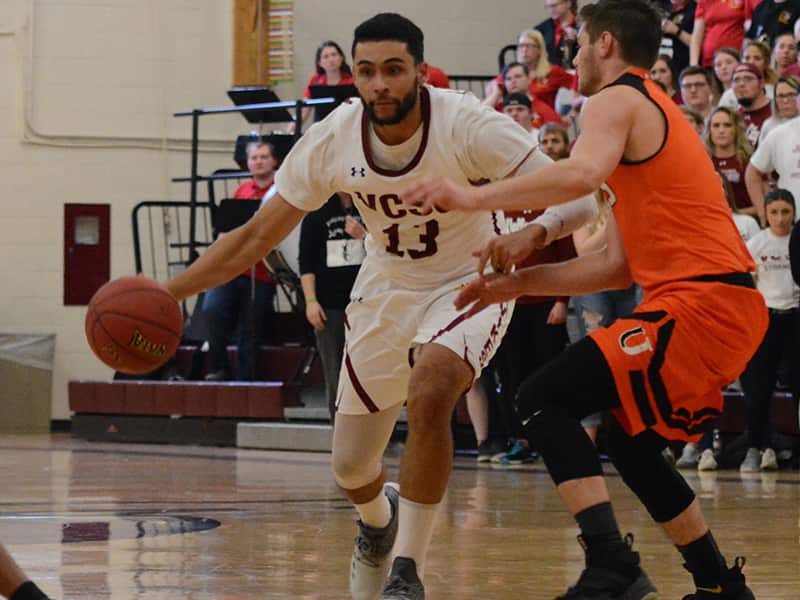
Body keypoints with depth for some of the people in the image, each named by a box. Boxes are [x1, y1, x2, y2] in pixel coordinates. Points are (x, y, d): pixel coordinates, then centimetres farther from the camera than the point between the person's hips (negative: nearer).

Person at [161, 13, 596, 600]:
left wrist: (532, 236, -52)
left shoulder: (467, 125, -27)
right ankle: (378, 519, 49)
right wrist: (165, 293, -15)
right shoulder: (331, 140, -17)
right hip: (386, 290, 4)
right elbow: (258, 234, -6)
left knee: (428, 394, -35)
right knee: (351, 467, 8)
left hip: (468, 285, -4)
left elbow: (576, 197, -30)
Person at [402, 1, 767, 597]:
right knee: (631, 443, 24)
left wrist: (474, 197, -25)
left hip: (699, 302, -10)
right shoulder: (654, 113, 27)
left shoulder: (617, 101, -2)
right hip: (736, 304, 10)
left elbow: (582, 174, -27)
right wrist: (520, 281, 21)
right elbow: (618, 265, 24)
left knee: (544, 399, -13)